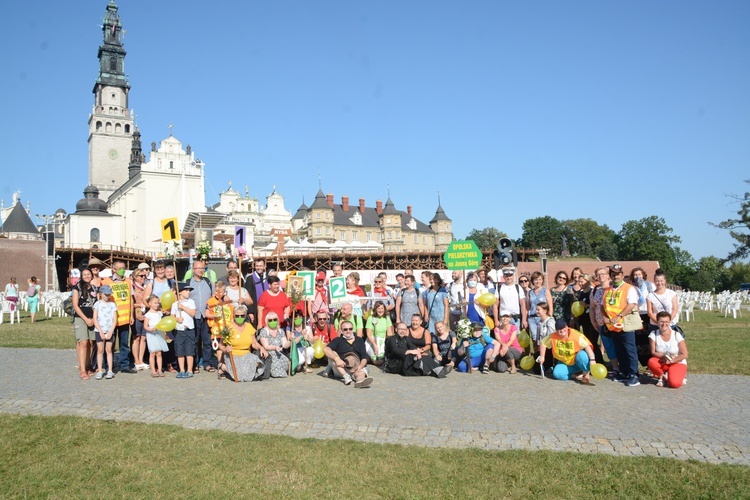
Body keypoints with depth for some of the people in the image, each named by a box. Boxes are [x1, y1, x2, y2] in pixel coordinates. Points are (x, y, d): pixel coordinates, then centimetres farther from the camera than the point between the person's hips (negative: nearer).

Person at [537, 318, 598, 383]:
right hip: (564, 363, 3)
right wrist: (542, 356, -3)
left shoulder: (576, 336, -23)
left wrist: (592, 360, -41)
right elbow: (543, 344, 1)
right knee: (557, 374, -25)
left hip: (577, 363, -3)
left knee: (582, 355, -37)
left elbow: (587, 346, -29)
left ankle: (586, 374, -12)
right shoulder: (553, 337, -15)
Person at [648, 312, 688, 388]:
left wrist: (671, 360, -21)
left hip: (678, 363, -2)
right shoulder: (653, 334, -8)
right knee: (651, 362, -33)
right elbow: (653, 352, -10)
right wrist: (663, 356, -28)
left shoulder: (676, 335, -12)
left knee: (674, 384, -29)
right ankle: (661, 376, 0)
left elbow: (684, 355, -11)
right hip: (662, 363, 2)